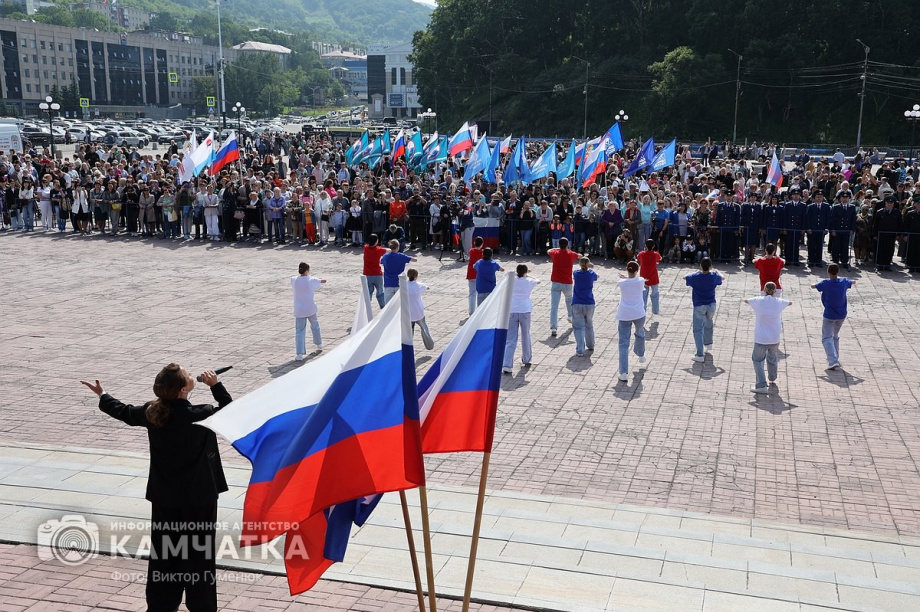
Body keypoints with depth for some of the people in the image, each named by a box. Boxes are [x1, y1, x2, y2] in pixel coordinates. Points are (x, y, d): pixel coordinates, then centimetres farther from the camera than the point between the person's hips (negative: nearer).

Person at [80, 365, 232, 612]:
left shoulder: (152, 412, -5)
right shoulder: (200, 415, -20)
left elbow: (125, 412, 15)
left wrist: (102, 396, 31)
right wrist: (216, 385, -1)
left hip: (164, 497, 5)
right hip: (199, 498, -5)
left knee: (163, 553, 17)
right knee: (199, 553, 4)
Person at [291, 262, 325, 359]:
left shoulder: (293, 280, -6)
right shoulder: (311, 280, -10)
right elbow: (323, 281, 7)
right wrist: (322, 279, 27)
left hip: (299, 310, 0)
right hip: (310, 309, 0)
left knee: (300, 331, -2)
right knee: (315, 325, 26)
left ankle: (300, 354, -12)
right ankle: (319, 344, 43)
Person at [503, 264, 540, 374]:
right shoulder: (529, 282, 2)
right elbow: (538, 281, 25)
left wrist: (521, 272, 38)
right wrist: (528, 275, 40)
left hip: (512, 312, 1)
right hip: (525, 311, 0)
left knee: (510, 340, -2)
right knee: (525, 336, 19)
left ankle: (506, 365, -13)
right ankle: (526, 360, 35)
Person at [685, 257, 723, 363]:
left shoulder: (695, 277, -16)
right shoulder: (714, 276, -10)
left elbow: (685, 277, 6)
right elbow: (722, 277, 15)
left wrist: (697, 272, 18)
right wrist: (717, 271, 36)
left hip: (699, 306, -4)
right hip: (711, 305, 4)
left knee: (698, 330, -2)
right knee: (708, 324, 29)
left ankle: (700, 355, -9)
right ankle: (708, 344, 50)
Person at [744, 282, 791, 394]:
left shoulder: (758, 301, -8)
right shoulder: (779, 302, -3)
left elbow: (746, 300, 12)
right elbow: (789, 302, 20)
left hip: (761, 338, -3)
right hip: (775, 338, 3)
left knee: (758, 360, 7)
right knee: (772, 358, 26)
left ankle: (761, 385, -7)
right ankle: (772, 378, 48)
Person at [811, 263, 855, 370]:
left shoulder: (825, 283, -15)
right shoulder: (844, 282, -4)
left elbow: (814, 286, 8)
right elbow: (851, 282, 22)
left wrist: (812, 286, 32)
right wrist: (853, 281, 46)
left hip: (829, 315, -5)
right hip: (841, 315, 5)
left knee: (827, 338, -3)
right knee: (835, 336, 22)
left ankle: (833, 361, -19)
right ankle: (836, 359, 25)